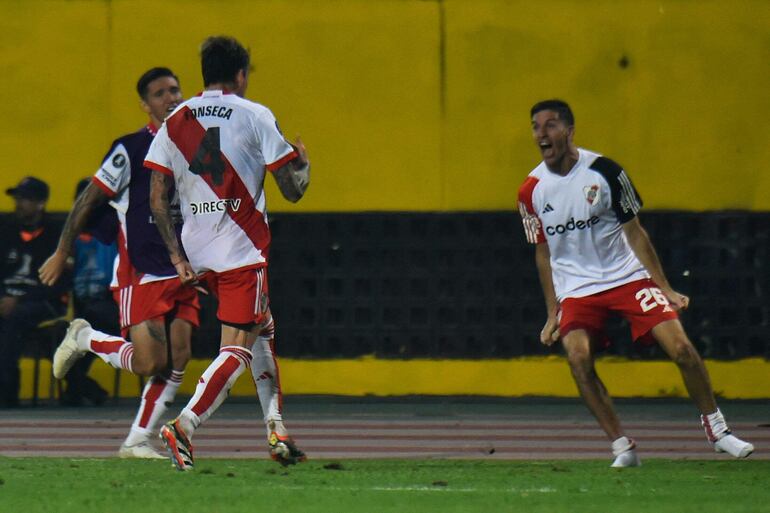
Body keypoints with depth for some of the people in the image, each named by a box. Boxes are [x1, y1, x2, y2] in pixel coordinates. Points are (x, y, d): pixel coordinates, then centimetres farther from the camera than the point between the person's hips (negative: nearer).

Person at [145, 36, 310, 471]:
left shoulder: (176, 121, 7)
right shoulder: (255, 117, -4)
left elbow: (157, 198, 3)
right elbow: (292, 190, -2)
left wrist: (177, 255, 8)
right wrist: (303, 164, 20)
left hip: (198, 254, 6)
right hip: (244, 251, -6)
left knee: (262, 329, 23)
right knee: (238, 349, -6)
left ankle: (277, 430, 18)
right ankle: (184, 427, -24)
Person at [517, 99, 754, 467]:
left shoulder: (603, 171, -9)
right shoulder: (531, 190, -2)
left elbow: (634, 233, -1)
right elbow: (543, 252, 10)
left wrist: (665, 289, -1)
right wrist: (552, 313, 8)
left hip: (627, 277, -1)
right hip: (575, 290, 1)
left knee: (681, 347, -13)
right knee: (578, 357, -24)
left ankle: (716, 430, 7)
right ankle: (622, 447, -14)